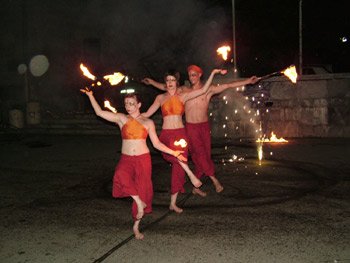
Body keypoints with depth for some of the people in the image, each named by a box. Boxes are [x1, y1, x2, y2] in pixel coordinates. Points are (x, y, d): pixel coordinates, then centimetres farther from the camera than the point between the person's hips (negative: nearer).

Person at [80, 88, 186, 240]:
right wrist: (90, 96, -3)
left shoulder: (148, 123, 6)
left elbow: (156, 144, 7)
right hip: (126, 159, 0)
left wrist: (173, 153, 0)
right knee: (121, 175, -34)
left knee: (143, 190, 0)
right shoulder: (121, 118, 7)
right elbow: (99, 112, 4)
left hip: (143, 159, 0)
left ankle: (136, 226, 18)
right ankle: (139, 202, -15)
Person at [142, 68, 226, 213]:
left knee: (177, 168, -1)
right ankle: (191, 174, -29)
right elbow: (147, 114, 8)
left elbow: (203, 90, 1)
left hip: (181, 134, 1)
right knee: (173, 149, -39)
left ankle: (173, 203, 8)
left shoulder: (183, 96, 7)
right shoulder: (160, 98, 8)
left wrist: (213, 73, -5)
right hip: (167, 135, -1)